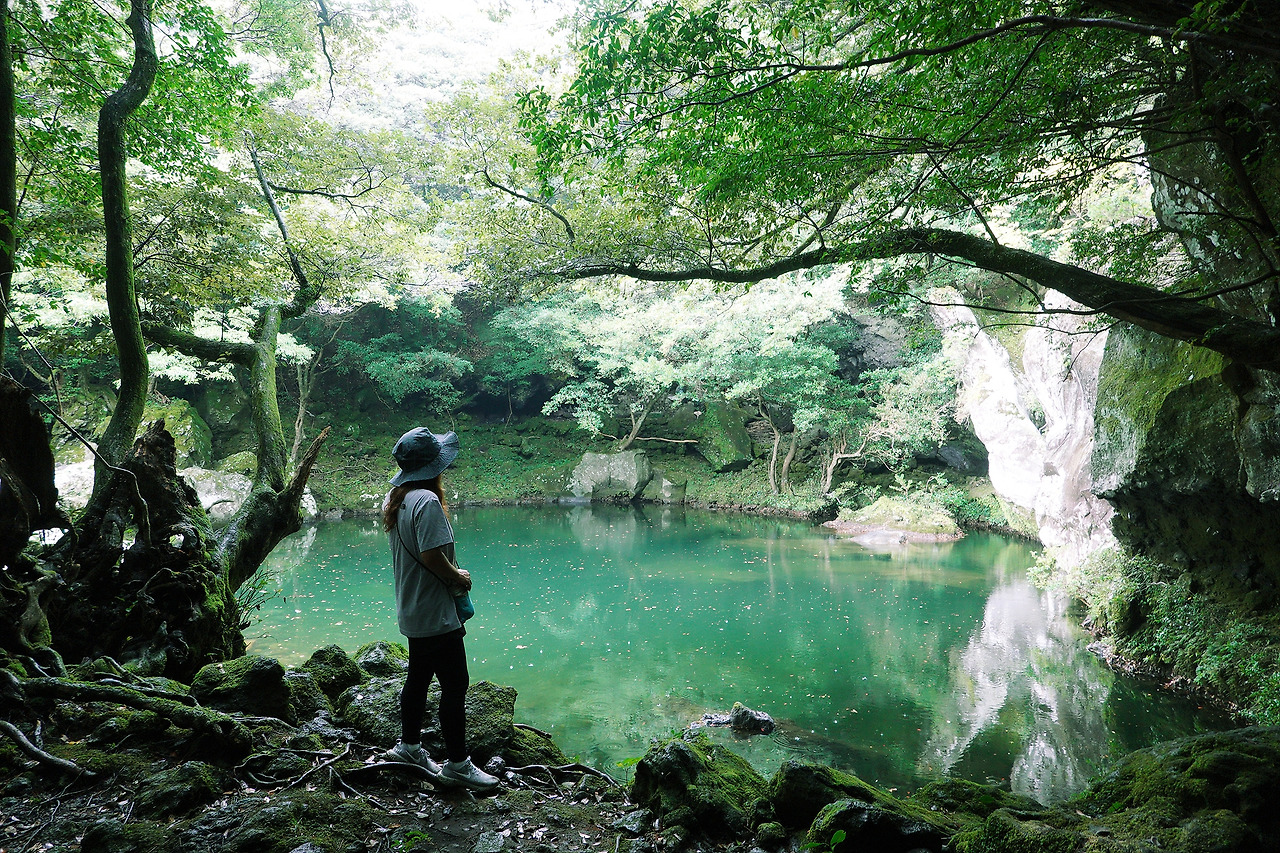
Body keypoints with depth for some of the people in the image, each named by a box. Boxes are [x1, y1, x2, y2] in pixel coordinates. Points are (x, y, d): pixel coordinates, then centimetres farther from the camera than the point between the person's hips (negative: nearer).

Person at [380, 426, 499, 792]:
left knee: (418, 678, 22)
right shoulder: (427, 501, -23)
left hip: (412, 611, 10)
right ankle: (457, 764, 7)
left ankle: (408, 746, 36)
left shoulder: (394, 498, 7)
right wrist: (459, 577, -10)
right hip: (436, 615, -10)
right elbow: (432, 557, -28)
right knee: (455, 686, -1)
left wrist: (452, 573, 12)